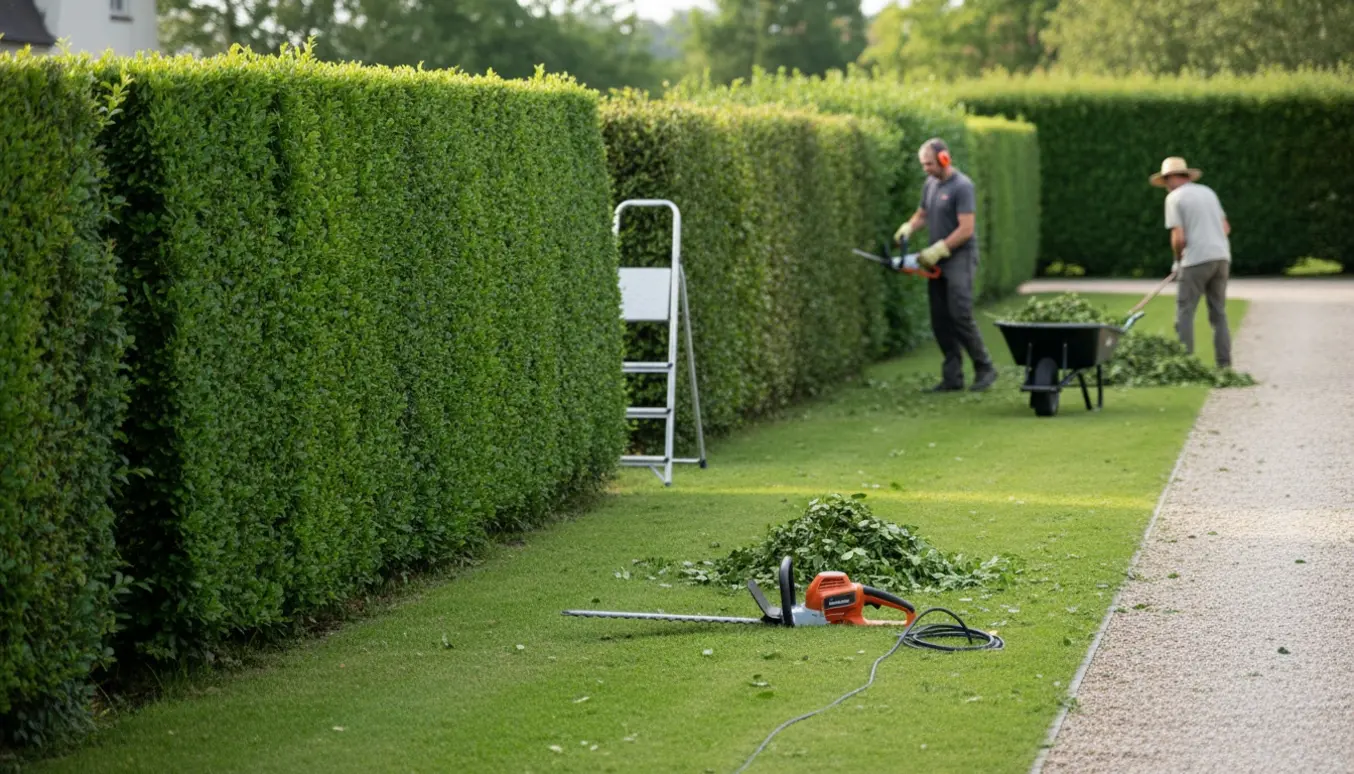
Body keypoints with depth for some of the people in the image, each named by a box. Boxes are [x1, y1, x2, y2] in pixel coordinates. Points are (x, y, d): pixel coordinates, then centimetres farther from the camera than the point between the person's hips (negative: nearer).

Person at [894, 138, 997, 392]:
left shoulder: (962, 186, -13)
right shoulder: (930, 184, 12)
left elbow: (966, 230, -18)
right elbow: (921, 215, 23)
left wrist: (937, 250, -18)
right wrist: (908, 227, 1)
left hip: (960, 259, -8)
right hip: (938, 261, 8)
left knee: (960, 316, -14)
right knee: (940, 321, 5)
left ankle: (984, 368, -2)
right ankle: (952, 376, 8)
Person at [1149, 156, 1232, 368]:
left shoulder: (1174, 198, -2)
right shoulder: (1208, 192, 18)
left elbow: (1178, 238, -9)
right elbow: (1226, 227, 20)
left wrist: (1178, 260, 7)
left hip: (1196, 260, -6)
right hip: (1222, 256, 7)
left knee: (1184, 313, -2)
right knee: (1219, 313, 11)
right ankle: (1224, 363, 8)